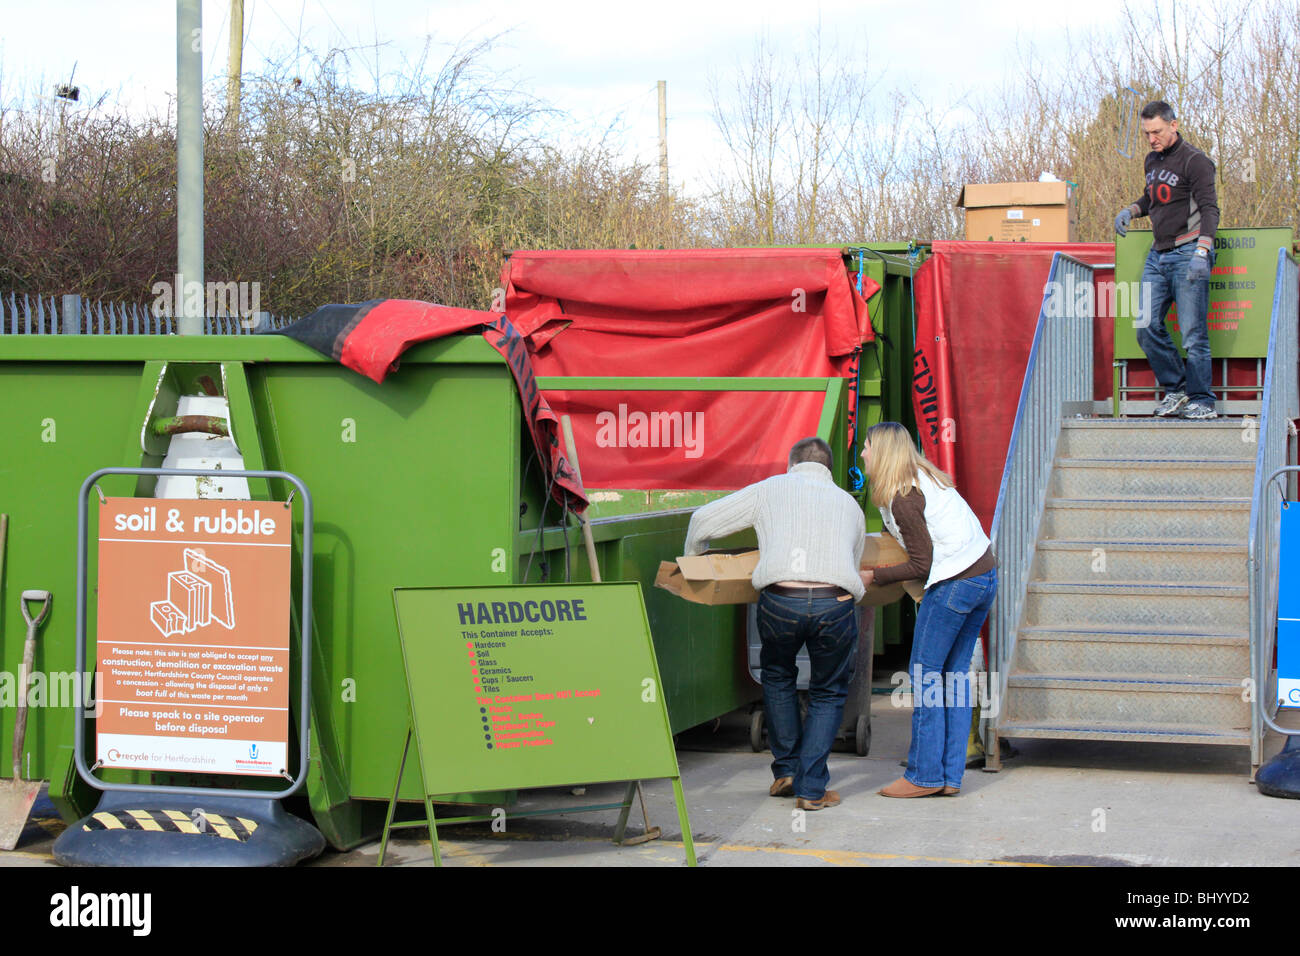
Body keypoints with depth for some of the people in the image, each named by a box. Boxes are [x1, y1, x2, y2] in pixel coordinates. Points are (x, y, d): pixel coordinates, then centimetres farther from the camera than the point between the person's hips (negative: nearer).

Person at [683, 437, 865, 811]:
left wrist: (693, 559, 44)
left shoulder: (770, 489, 22)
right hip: (835, 603, 1)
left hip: (780, 598, -1)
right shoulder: (850, 504, 29)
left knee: (777, 676, 28)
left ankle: (786, 770, 28)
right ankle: (811, 788, 12)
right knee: (828, 694, 21)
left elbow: (704, 519, 24)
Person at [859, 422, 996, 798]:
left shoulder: (902, 498, -13)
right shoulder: (923, 476, 14)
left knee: (925, 675, -2)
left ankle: (925, 775, 1)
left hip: (955, 582, -9)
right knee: (955, 674, 10)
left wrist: (874, 576, -2)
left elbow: (922, 565, -11)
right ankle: (951, 776, 10)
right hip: (986, 576, 9)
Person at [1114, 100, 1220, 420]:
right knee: (1147, 327, 1)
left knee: (1193, 333, -8)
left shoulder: (1195, 161, -8)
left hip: (1188, 252, -8)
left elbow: (1209, 209, -15)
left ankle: (1202, 401, -2)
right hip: (1158, 255, 8)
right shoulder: (1153, 160, 16)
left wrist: (1201, 251, -28)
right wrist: (1130, 211, 10)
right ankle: (1176, 389, 14)